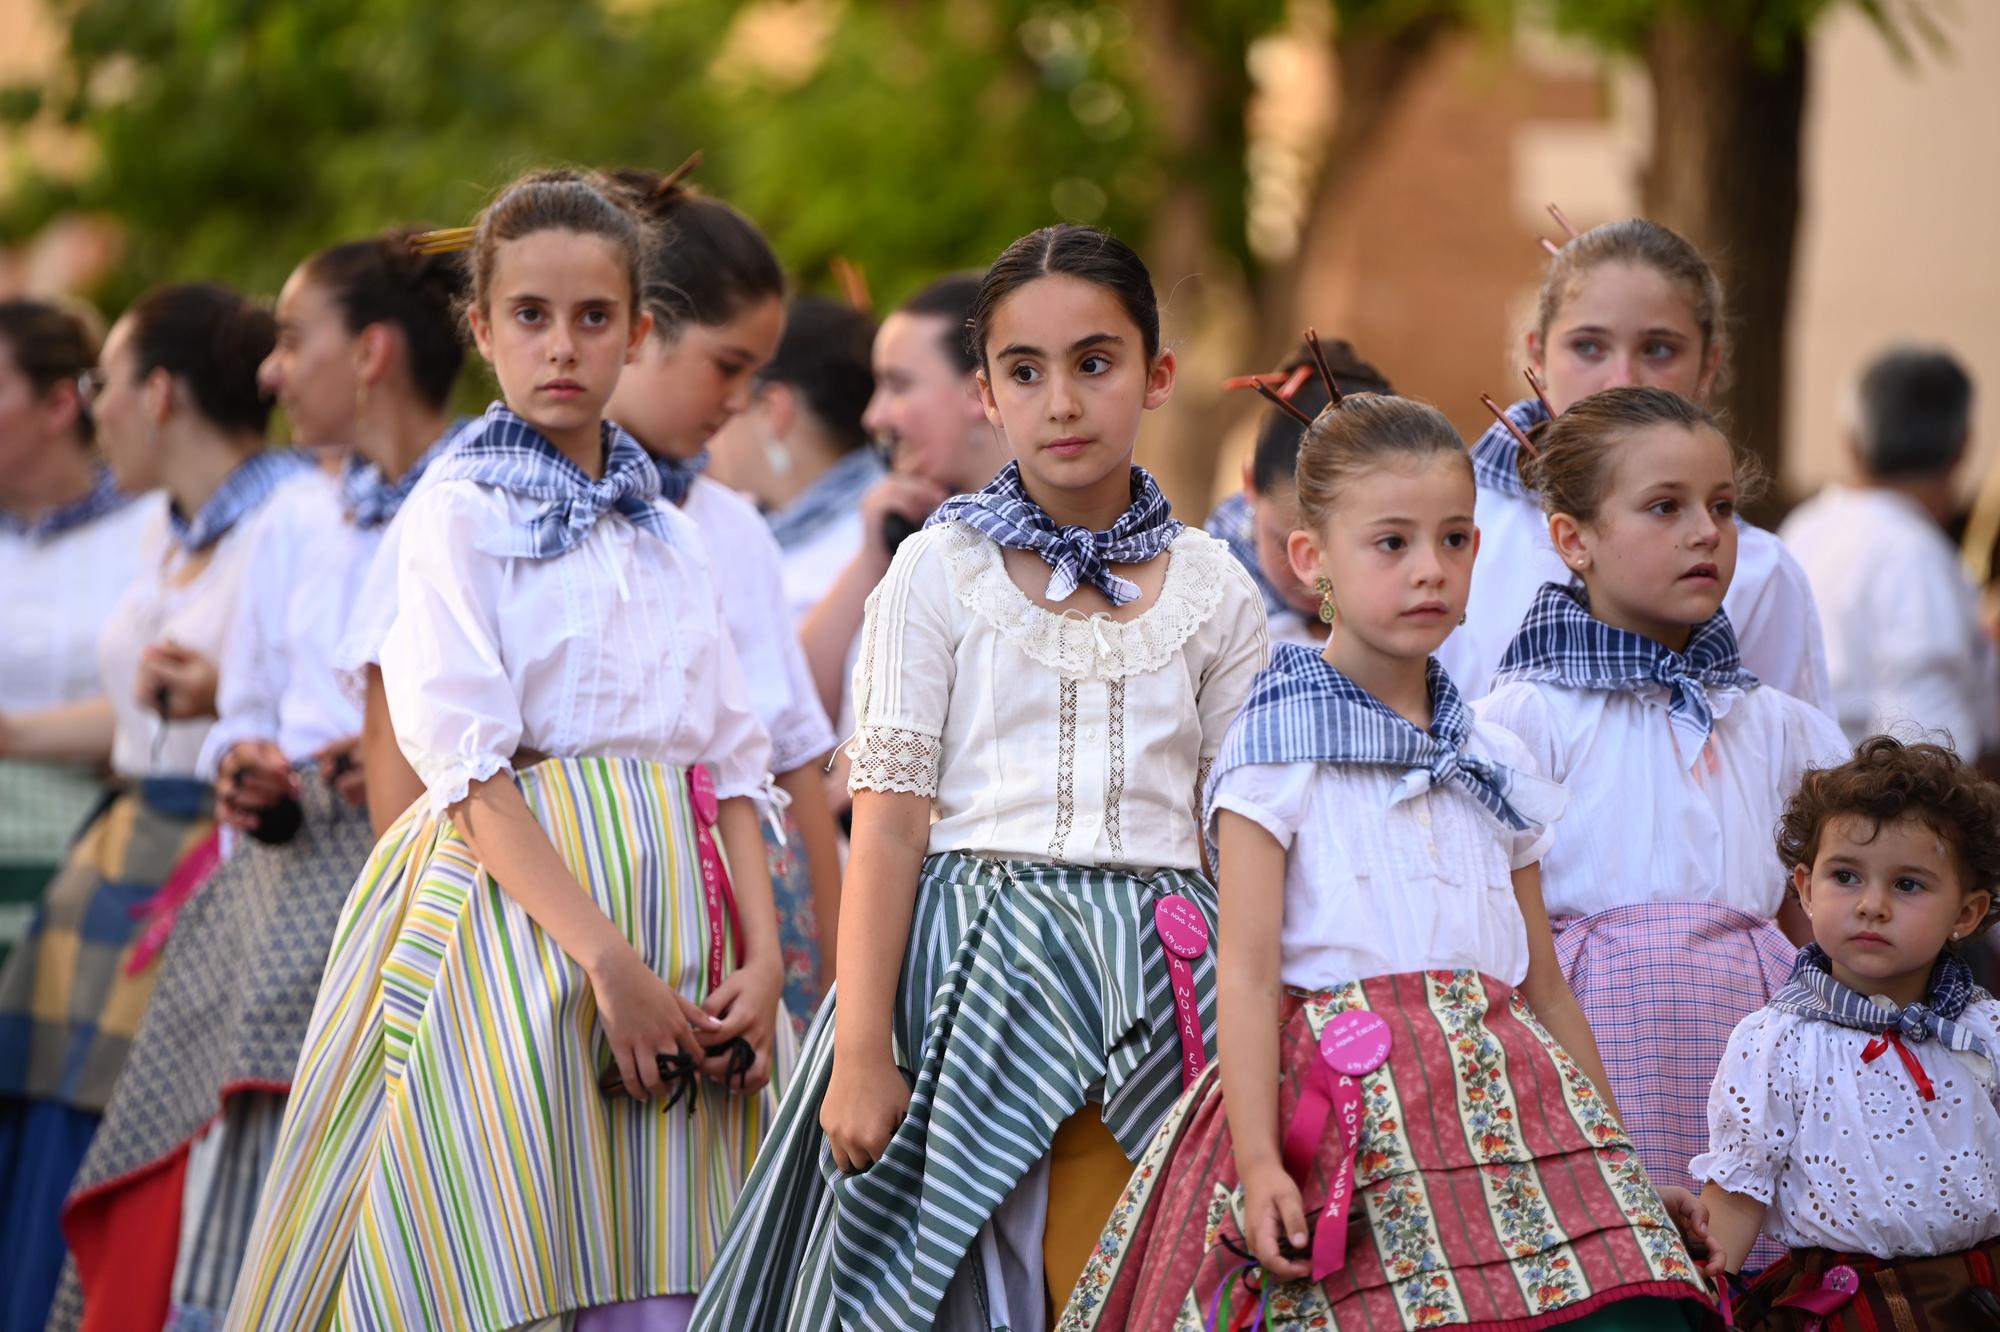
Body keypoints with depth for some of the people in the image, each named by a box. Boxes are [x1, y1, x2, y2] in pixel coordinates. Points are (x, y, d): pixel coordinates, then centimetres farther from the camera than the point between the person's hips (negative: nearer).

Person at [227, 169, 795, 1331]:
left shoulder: (667, 531, 16)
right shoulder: (460, 510, -1)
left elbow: (734, 764, 13)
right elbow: (471, 770, -10)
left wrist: (762, 959, -2)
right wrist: (606, 959, -19)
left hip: (679, 907, 5)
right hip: (517, 897, -5)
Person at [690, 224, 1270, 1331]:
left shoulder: (1214, 593, 7)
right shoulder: (940, 573, 1)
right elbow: (891, 822, -3)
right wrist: (861, 1053, -9)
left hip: (1155, 987, 2)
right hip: (978, 977, -2)